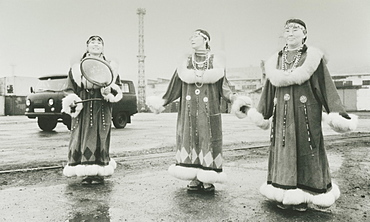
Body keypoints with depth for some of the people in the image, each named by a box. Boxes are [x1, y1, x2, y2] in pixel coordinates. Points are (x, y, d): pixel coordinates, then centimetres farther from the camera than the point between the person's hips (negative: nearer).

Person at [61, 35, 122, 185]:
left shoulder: (111, 67, 10)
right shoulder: (76, 68, 12)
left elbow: (118, 89, 7)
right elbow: (70, 89, 10)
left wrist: (109, 91, -14)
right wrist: (72, 100, -9)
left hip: (102, 109, -1)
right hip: (83, 109, 1)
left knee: (100, 139, -3)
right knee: (81, 138, -2)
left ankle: (99, 173, 5)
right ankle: (86, 173, 6)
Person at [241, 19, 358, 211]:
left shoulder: (313, 57, 1)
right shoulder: (276, 60, 12)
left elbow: (326, 85, -3)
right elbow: (270, 88, 14)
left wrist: (336, 114, -12)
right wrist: (261, 115, 14)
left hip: (306, 113, -3)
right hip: (282, 114, 3)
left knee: (306, 150, 0)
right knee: (283, 151, 5)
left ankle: (303, 196, 12)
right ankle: (285, 194, 17)